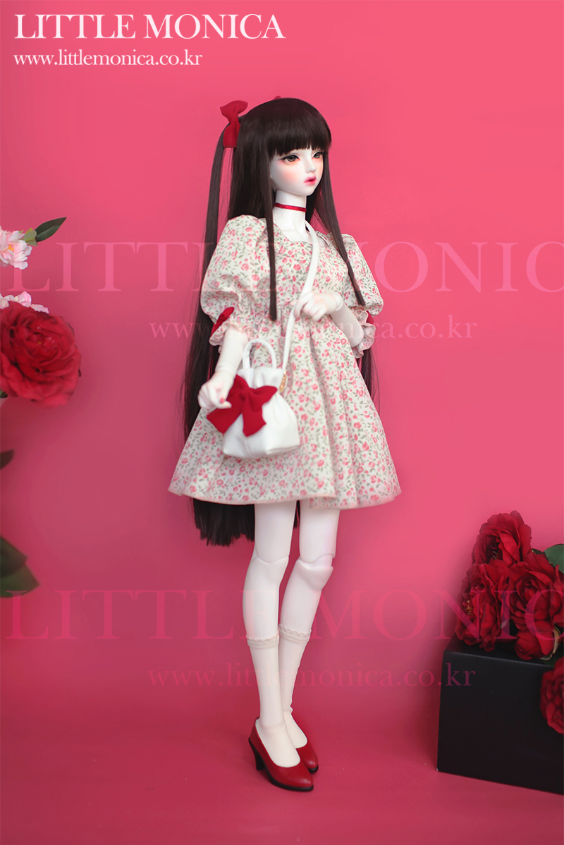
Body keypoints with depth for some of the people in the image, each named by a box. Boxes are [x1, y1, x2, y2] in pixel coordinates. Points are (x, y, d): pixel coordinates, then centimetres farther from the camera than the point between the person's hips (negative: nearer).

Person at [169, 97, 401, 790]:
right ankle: (270, 724, 9)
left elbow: (357, 325, 16)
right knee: (272, 557, -4)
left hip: (331, 398, 6)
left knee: (317, 560, 4)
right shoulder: (244, 233, 3)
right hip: (273, 392, -5)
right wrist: (222, 380, -23)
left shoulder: (332, 243, 18)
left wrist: (329, 305, -6)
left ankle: (283, 711, 18)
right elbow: (236, 318, -6)